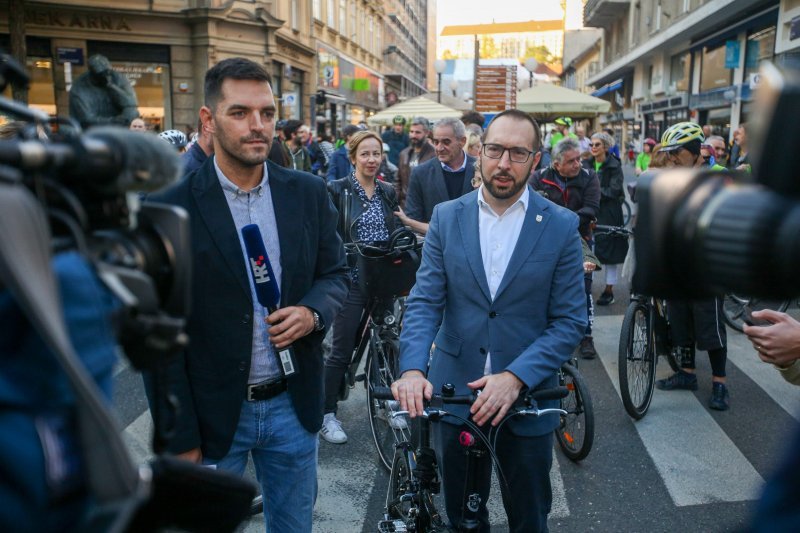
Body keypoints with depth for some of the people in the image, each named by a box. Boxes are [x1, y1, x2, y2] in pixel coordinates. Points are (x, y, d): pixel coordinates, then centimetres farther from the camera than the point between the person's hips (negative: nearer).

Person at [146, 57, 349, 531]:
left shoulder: (309, 193, -2)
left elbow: (336, 273, 9)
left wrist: (313, 313, -14)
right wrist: (182, 439, -8)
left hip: (294, 405, 3)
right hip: (212, 414, -2)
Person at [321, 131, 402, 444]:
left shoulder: (388, 192, 11)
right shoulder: (337, 190, -5)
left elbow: (395, 233, 14)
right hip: (352, 280, -5)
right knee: (342, 350, 0)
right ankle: (327, 415, 14)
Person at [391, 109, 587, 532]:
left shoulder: (561, 226, -6)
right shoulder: (446, 217, -1)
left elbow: (570, 321, -8)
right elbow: (424, 303, -6)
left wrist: (516, 377, -21)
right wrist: (412, 369, -22)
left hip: (527, 396, -1)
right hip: (453, 391, 1)